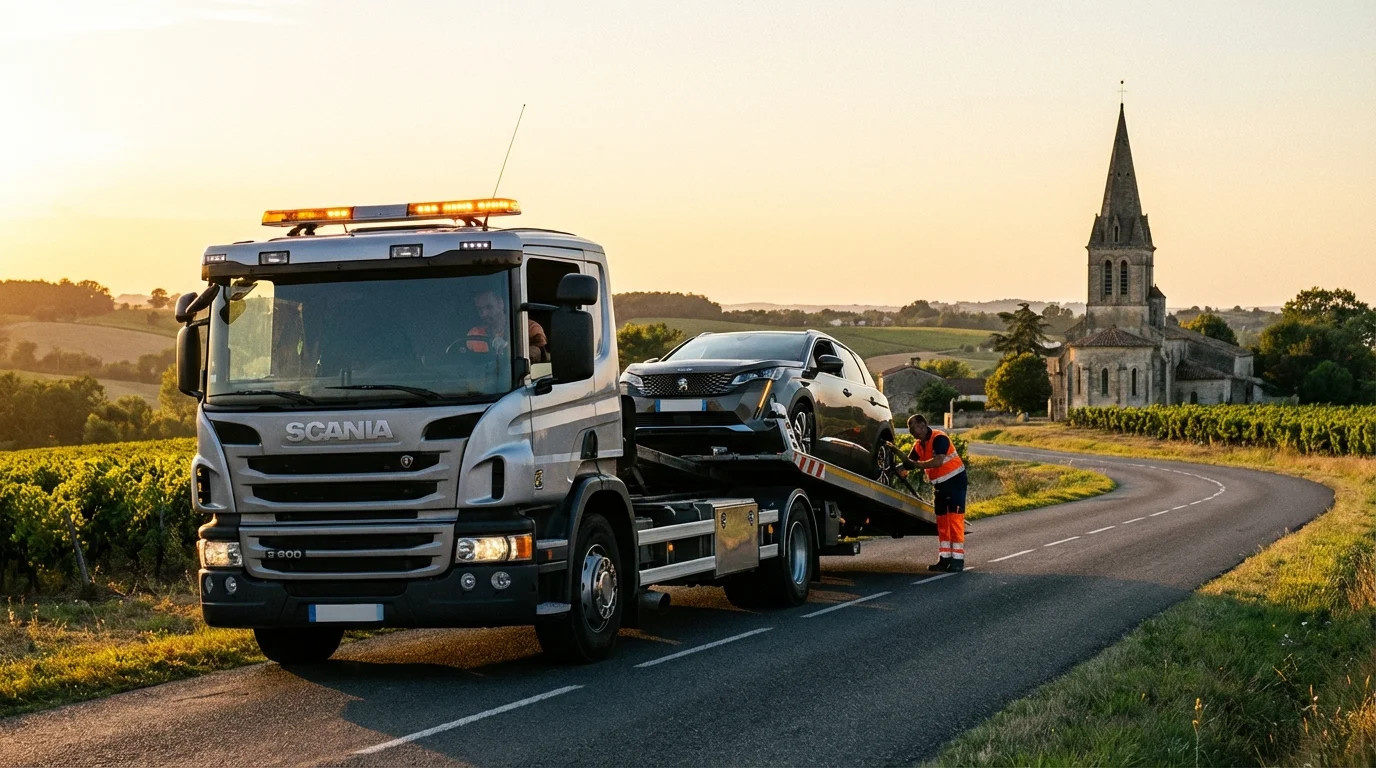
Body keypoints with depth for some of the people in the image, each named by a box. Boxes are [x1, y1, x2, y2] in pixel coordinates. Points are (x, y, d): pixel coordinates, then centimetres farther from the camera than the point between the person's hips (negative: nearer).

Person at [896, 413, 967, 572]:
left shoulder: (938, 438, -19)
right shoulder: (918, 445, 7)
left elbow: (938, 461, -32)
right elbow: (909, 462, 6)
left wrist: (916, 464, -32)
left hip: (955, 481, -9)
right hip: (940, 484, 9)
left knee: (955, 519, -11)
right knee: (941, 521, 9)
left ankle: (957, 559, -11)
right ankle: (944, 558, 13)